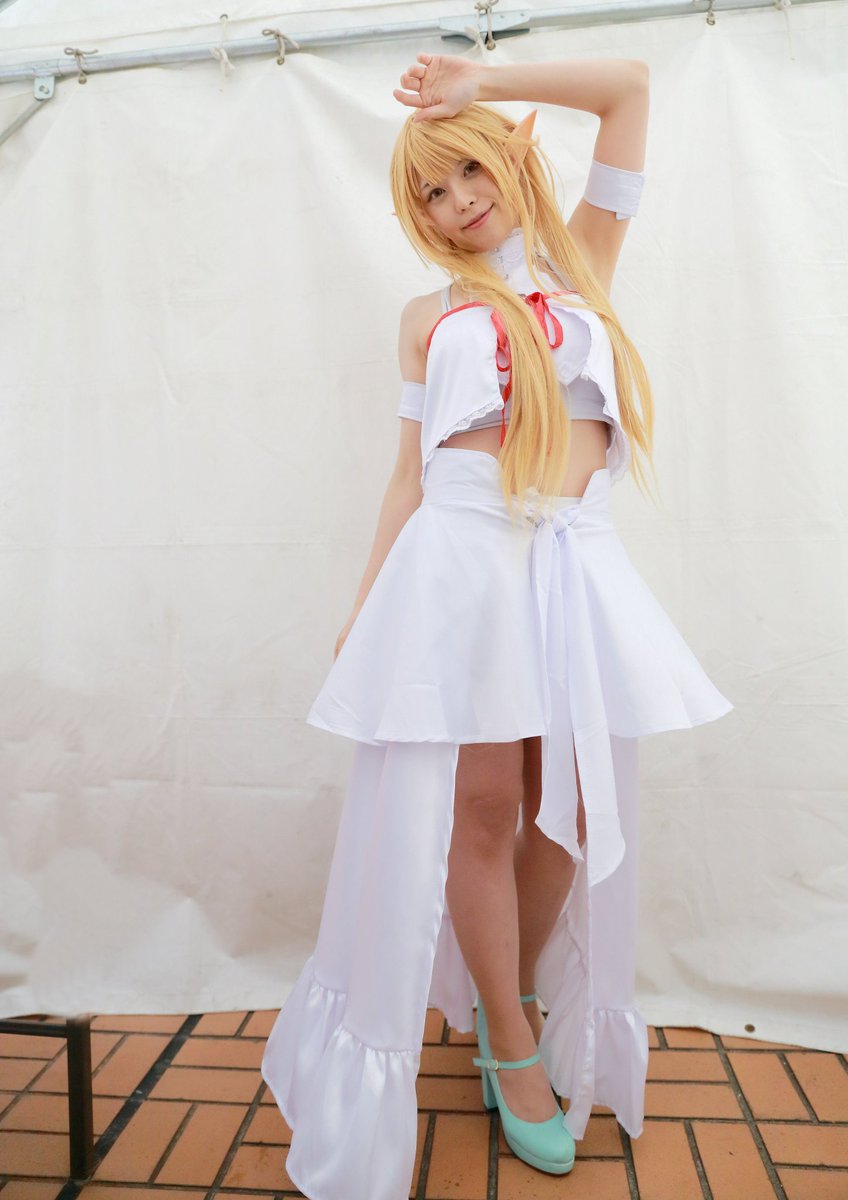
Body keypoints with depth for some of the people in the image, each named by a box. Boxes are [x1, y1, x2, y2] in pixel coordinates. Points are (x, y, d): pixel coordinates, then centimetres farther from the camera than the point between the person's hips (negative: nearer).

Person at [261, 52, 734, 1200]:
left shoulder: (582, 263, 17)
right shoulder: (429, 315, 15)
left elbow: (630, 85, 14)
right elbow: (413, 470, 10)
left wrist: (482, 84, 14)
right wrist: (367, 602, 5)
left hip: (577, 563, 1)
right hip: (462, 559, -1)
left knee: (567, 806, 4)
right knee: (480, 805, -2)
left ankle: (516, 1002, 28)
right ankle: (515, 1049, 18)